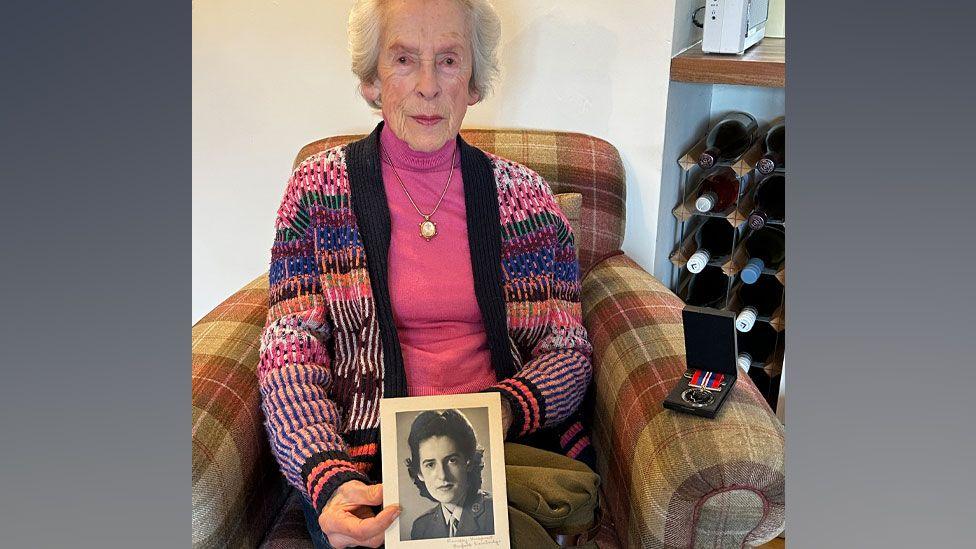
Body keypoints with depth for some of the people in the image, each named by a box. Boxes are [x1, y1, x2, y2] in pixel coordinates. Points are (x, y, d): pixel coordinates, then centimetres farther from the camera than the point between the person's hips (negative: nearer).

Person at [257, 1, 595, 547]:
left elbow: (569, 349, 6)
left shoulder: (525, 193, 6)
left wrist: (503, 411, -16)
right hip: (364, 447, -1)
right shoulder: (320, 186, 3)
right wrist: (328, 478, -21)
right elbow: (290, 353, -3)